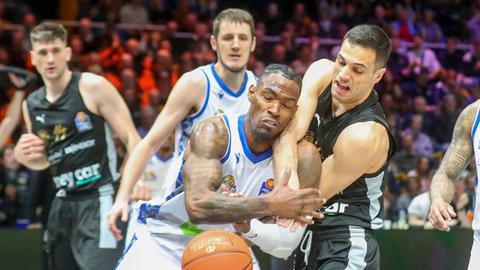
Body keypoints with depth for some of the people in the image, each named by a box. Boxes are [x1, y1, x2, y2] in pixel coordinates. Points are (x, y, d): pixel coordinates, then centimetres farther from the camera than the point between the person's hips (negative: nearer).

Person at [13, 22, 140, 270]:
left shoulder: (93, 87, -7)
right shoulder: (32, 105, 11)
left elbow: (130, 138, -8)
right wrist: (22, 156, 2)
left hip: (98, 200, -7)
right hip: (63, 203, 7)